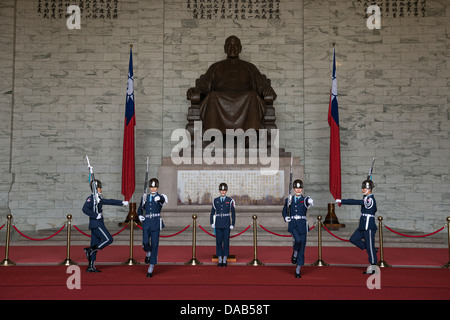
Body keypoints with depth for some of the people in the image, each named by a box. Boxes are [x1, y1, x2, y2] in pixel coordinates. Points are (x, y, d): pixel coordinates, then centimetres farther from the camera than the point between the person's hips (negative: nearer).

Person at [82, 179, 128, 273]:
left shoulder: (98, 199, 17)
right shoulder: (91, 198, -11)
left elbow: (109, 201, 26)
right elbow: (85, 209, -24)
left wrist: (122, 202, 27)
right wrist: (96, 215, -22)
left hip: (98, 224, 9)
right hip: (96, 224, -9)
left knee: (95, 245, 9)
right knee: (108, 239, -10)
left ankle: (91, 267, 11)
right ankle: (90, 250, -8)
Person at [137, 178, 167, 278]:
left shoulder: (160, 197, 2)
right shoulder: (145, 198, 13)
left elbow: (164, 200, -23)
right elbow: (140, 209, 24)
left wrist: (160, 198, -48)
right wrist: (139, 216, 2)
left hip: (156, 223, -2)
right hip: (146, 222, 2)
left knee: (154, 245, -3)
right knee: (145, 243, -12)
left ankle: (151, 268, 5)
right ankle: (148, 252, 25)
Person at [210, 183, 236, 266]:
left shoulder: (230, 201, -1)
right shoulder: (215, 200, 6)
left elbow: (233, 213, 0)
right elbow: (212, 212, 10)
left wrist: (232, 224, -6)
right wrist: (212, 223, 2)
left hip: (226, 224, -2)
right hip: (218, 224, 2)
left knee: (226, 241, 0)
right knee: (218, 242, 3)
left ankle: (224, 261, 7)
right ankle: (220, 261, 9)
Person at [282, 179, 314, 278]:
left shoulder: (305, 200, 2)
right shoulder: (289, 200, 9)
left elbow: (309, 202, -24)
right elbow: (284, 211, 22)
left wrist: (310, 202, -50)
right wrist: (285, 217, -1)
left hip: (302, 225, 0)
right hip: (292, 224, 0)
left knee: (302, 248, 1)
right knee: (297, 240, -29)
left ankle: (298, 271, 12)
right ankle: (295, 252, 5)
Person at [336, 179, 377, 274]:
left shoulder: (370, 199, -18)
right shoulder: (367, 198, 12)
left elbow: (355, 202, -26)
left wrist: (341, 201, -25)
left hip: (369, 227, -10)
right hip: (363, 226, 10)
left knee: (370, 246, -2)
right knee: (353, 239, 9)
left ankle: (373, 267, 8)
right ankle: (372, 251, 17)